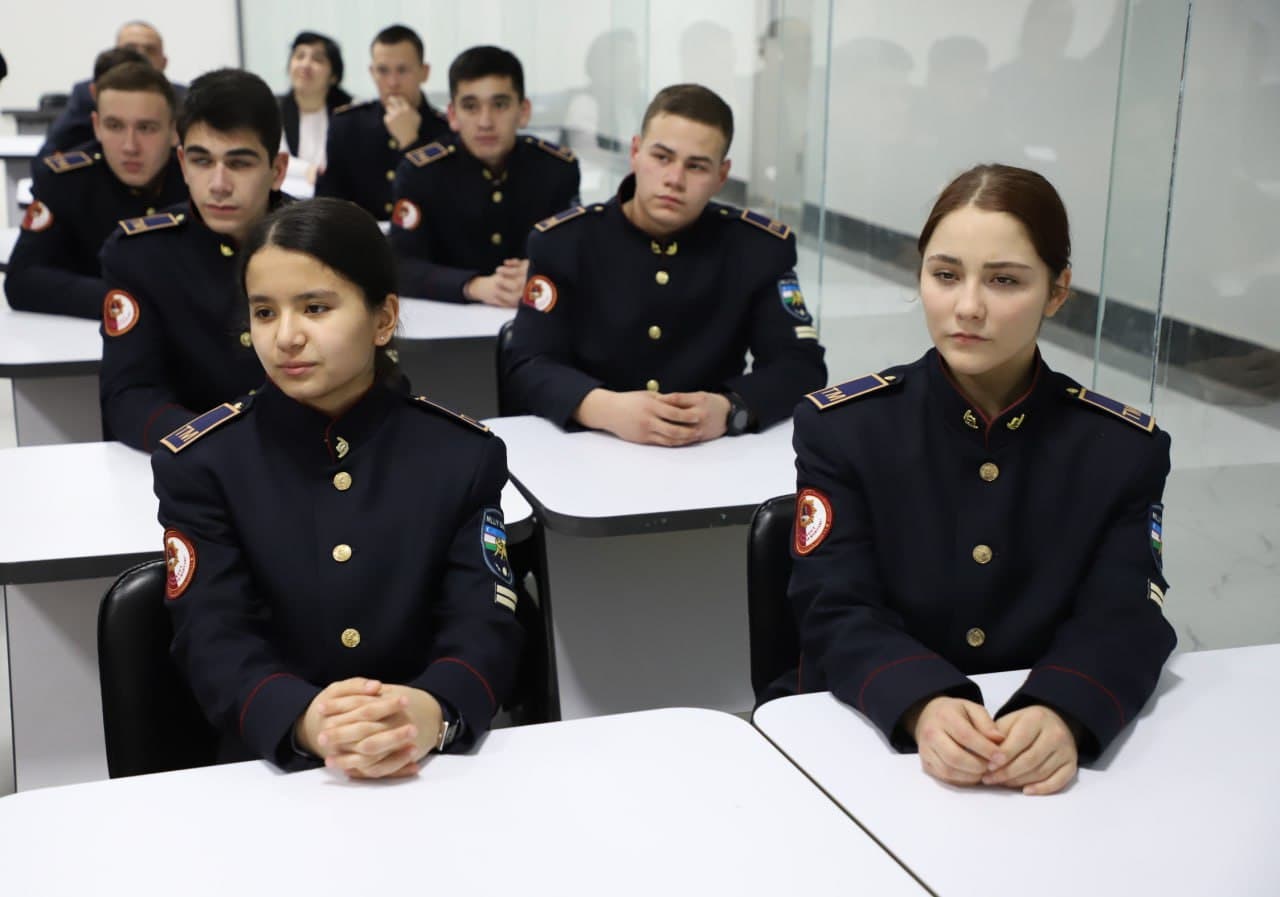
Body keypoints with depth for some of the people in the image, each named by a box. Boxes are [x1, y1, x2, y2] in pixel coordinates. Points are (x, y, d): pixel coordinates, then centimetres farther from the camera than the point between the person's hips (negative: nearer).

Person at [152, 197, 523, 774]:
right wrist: (306, 721, -30)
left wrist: (433, 713, -28)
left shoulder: (463, 455, 3)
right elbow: (213, 639, -9)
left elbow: (485, 627, -6)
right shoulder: (201, 462, 1)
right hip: (272, 769, 0)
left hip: (434, 764, 0)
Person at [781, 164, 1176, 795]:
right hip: (869, 742, -1)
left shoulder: (1125, 448, 3)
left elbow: (1122, 622, -6)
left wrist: (1062, 716, -28)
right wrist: (924, 707, -29)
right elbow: (836, 612, -9)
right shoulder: (842, 426, -1)